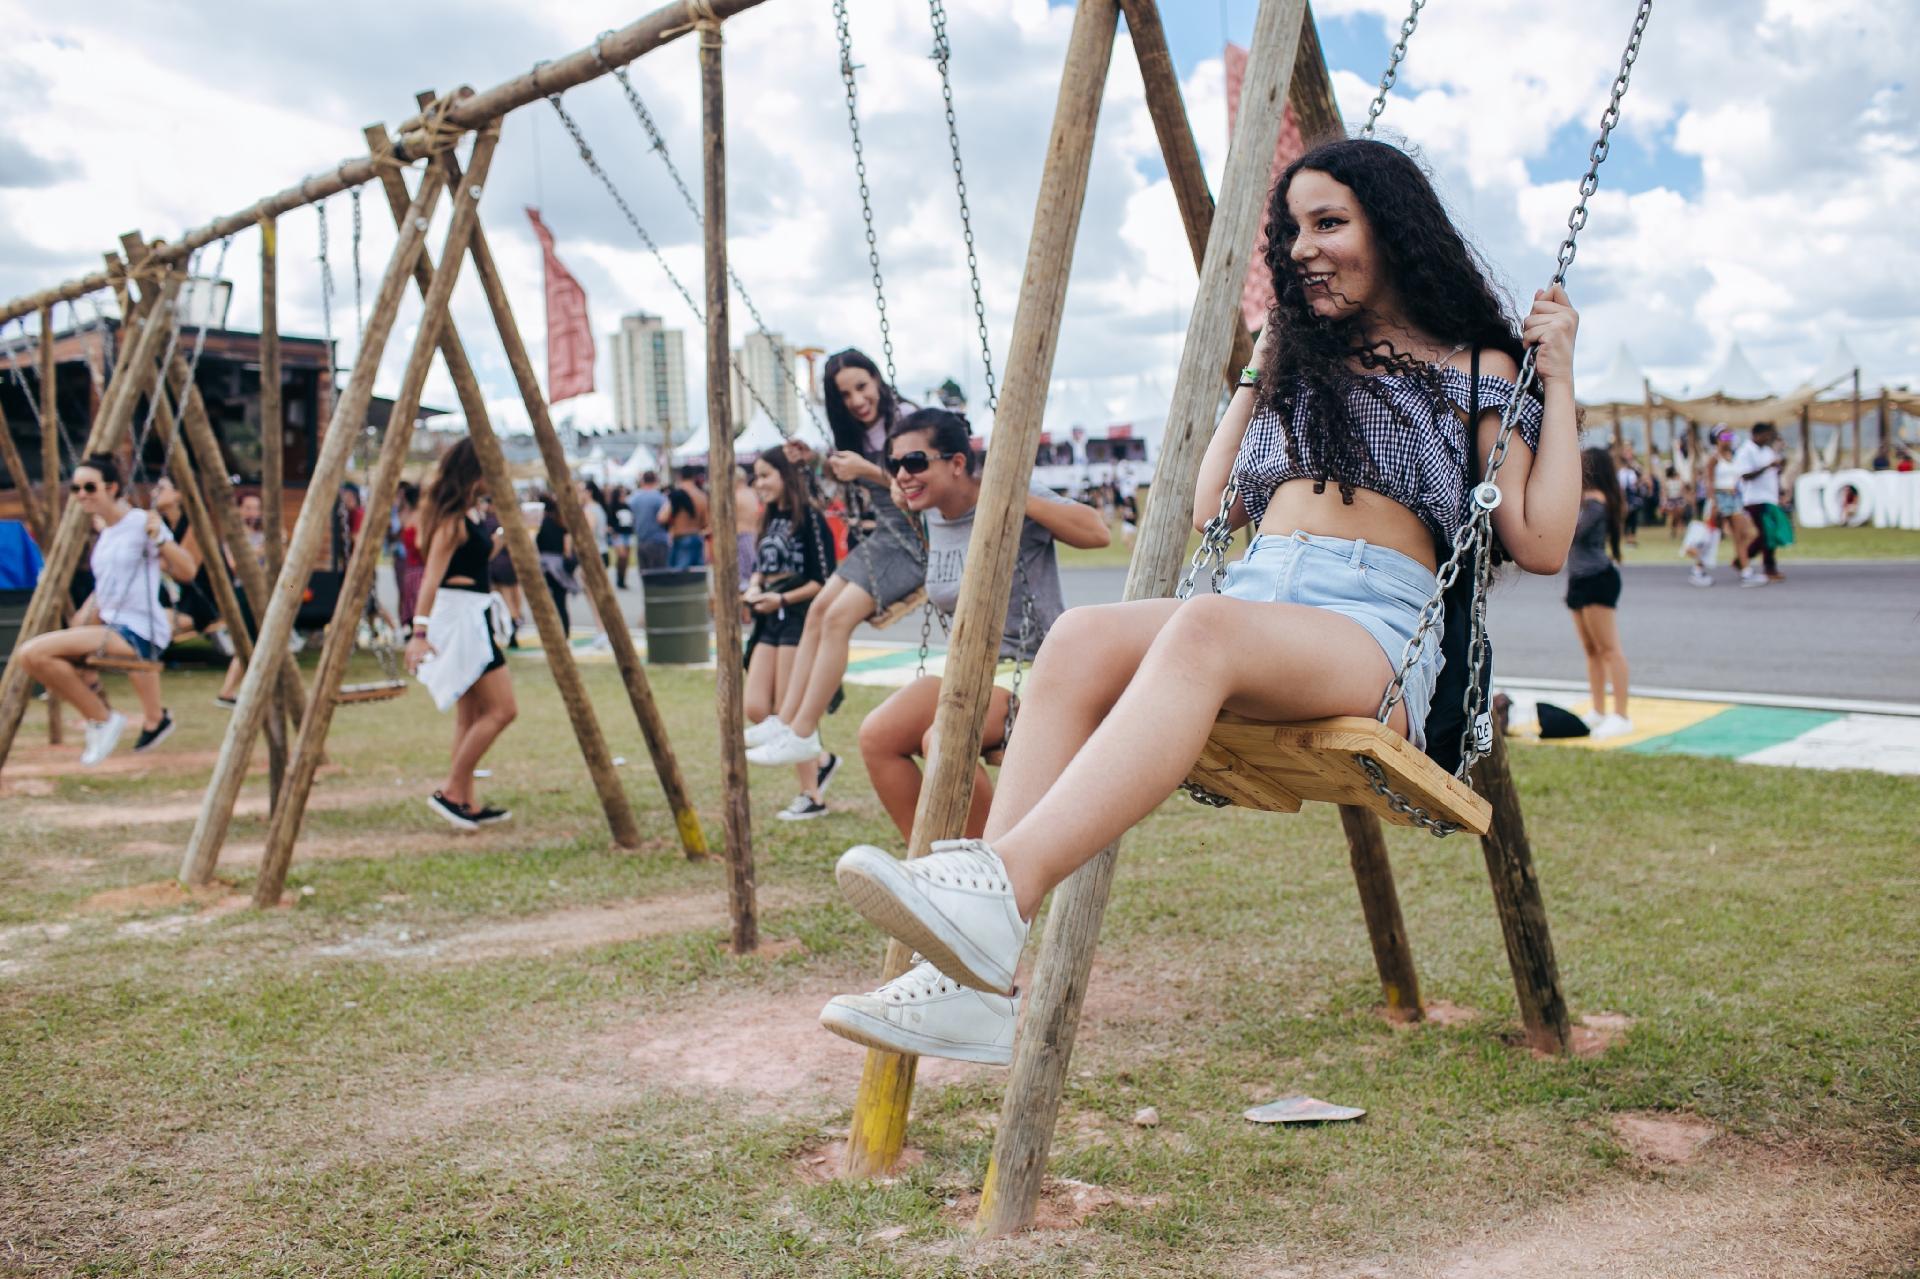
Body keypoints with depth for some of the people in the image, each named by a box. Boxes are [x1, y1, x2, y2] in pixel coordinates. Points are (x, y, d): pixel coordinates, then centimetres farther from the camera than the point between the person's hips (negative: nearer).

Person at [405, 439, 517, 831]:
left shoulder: (470, 512, 11)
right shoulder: (452, 519, -16)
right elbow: (432, 575, -23)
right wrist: (420, 631, -29)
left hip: (473, 615, 10)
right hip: (459, 615, -10)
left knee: (472, 713, 12)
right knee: (501, 709, -9)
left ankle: (466, 803, 16)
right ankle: (451, 792, -3)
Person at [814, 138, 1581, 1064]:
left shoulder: (1478, 373, 14)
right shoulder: (1291, 359, 29)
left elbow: (1540, 545, 3)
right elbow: (1203, 518, 25)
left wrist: (1558, 381, 5)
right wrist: (1251, 375, 31)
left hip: (1377, 627, -4)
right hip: (1249, 601, 4)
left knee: (1205, 627, -39)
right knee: (1082, 639, -30)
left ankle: (1003, 886, -57)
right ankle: (976, 981, -40)